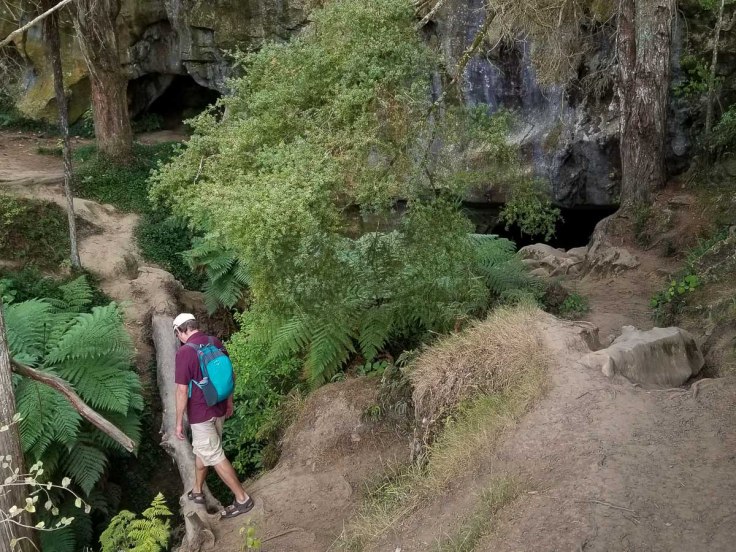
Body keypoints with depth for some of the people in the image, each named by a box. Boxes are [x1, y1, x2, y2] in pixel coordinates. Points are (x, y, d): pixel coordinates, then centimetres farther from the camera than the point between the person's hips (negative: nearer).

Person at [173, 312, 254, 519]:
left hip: (201, 414, -8)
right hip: (219, 409, 8)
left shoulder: (184, 352, -21)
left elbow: (182, 391, -20)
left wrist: (179, 422, -11)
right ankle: (197, 491, 38)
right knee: (202, 450, 23)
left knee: (215, 457, 2)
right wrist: (229, 402, 22)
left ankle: (242, 498, 6)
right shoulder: (216, 343, 1)